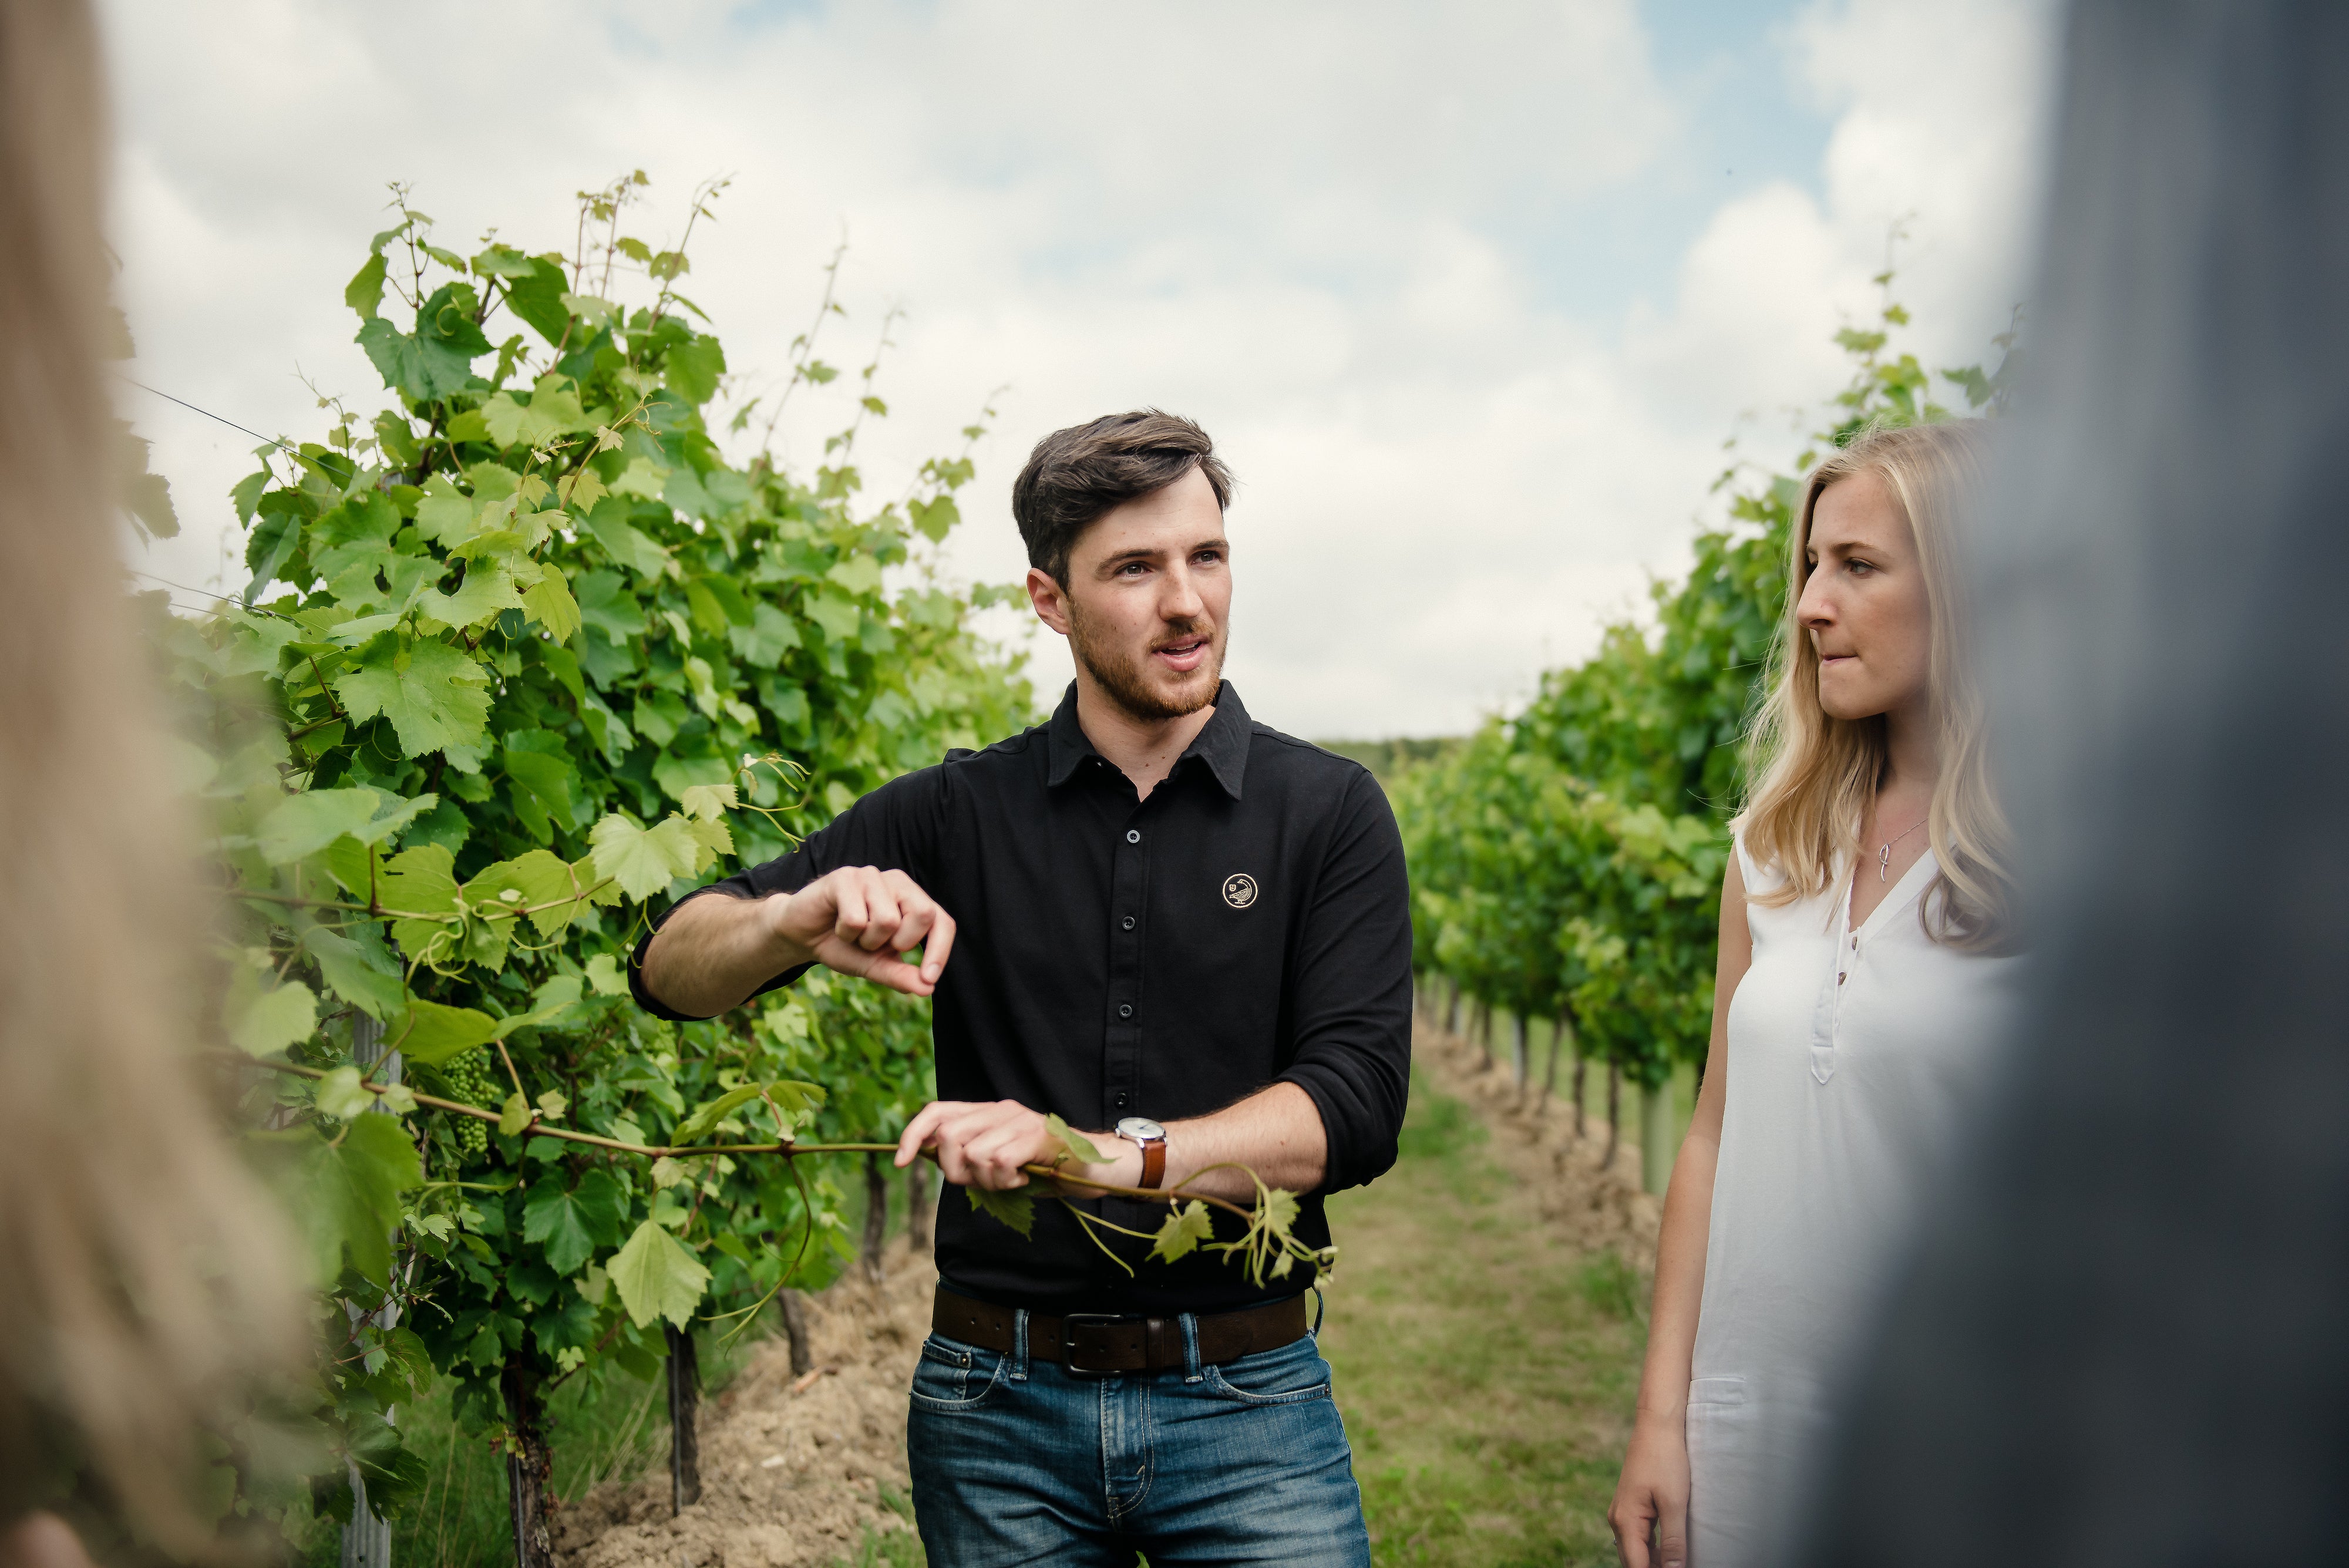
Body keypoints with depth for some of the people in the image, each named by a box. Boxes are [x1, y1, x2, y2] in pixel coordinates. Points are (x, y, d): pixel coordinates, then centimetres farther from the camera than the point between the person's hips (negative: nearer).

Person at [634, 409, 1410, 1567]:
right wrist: (795, 920, -20)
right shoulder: (954, 816, 2)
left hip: (1245, 1397, -1)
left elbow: (1356, 1102, -11)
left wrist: (1105, 1153, -26)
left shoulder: (1329, 811, -1)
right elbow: (670, 970, 3)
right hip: (997, 1405, 1)